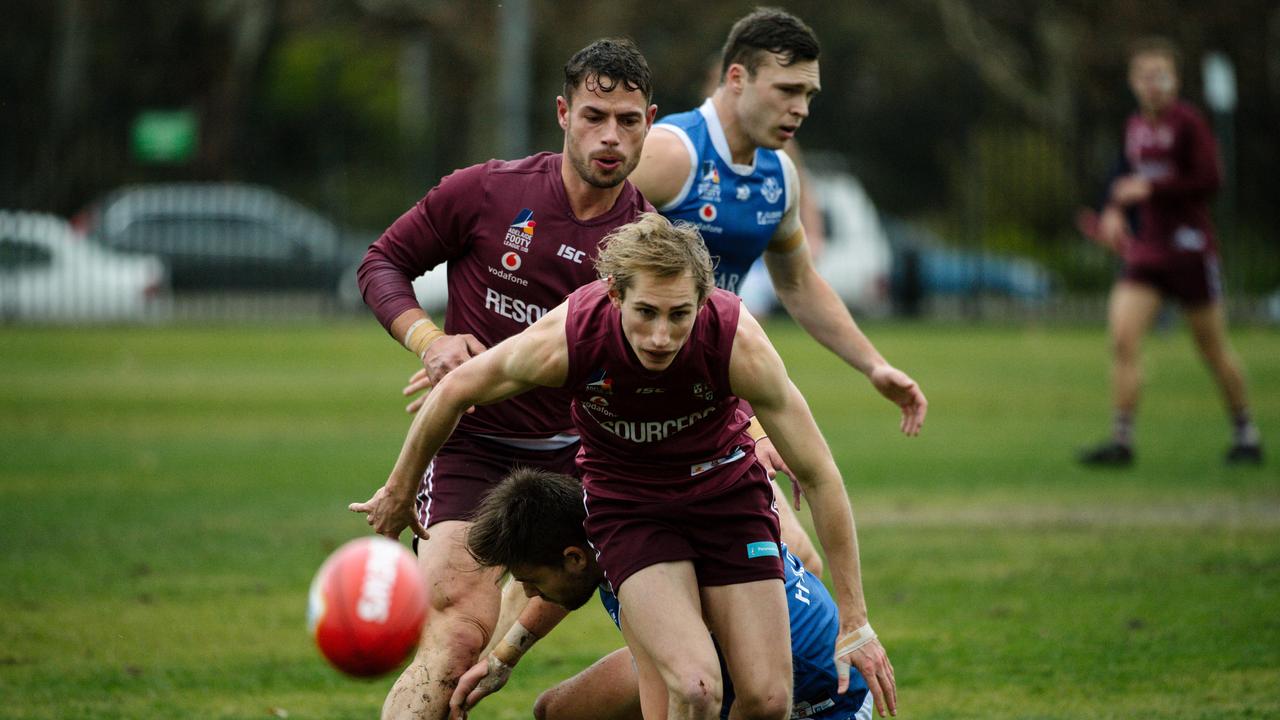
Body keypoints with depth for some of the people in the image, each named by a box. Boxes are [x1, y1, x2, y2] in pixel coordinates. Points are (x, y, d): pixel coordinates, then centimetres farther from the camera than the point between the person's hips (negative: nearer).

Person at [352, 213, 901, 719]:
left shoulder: (736, 341, -29)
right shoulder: (564, 340, -30)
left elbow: (817, 475, -19)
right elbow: (454, 391, -9)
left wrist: (855, 624, -17)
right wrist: (398, 493, 6)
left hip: (727, 487, 2)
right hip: (627, 503, -2)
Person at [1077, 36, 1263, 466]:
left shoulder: (1188, 122, -9)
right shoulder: (1135, 127, 11)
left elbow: (1209, 181, -15)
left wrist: (1150, 189, -17)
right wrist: (1116, 209, 7)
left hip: (1189, 246, -6)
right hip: (1147, 249, 6)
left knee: (1213, 349, 5)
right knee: (1122, 337, -12)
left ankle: (1245, 435, 23)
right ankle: (1122, 440, -12)